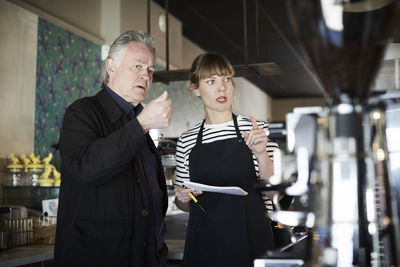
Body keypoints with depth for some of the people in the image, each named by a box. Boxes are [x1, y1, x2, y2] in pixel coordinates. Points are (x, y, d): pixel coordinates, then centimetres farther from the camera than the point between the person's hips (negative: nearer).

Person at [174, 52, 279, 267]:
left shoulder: (256, 129, -1)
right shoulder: (187, 141, 3)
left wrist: (261, 154, -17)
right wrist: (182, 197, -8)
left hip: (250, 241, -1)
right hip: (203, 244, 2)